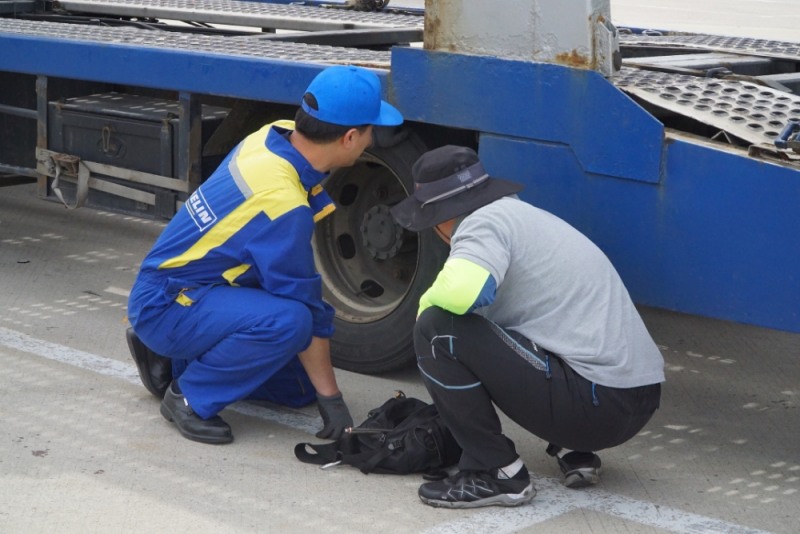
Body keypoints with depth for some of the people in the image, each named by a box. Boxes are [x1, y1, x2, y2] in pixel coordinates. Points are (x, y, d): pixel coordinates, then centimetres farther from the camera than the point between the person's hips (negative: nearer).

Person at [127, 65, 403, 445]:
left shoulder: (275, 135, -6)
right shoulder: (282, 204, -30)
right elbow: (304, 305, -22)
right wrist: (331, 397, -14)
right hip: (163, 306, -9)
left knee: (298, 387, 12)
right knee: (287, 321, -34)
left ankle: (176, 362, 19)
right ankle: (189, 397, -13)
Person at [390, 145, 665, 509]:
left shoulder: (486, 220, -7)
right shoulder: (521, 213, 22)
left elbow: (461, 291, -28)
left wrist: (426, 306, -5)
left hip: (597, 403, -10)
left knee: (438, 328, -11)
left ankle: (493, 474, -2)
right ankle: (576, 453, 18)